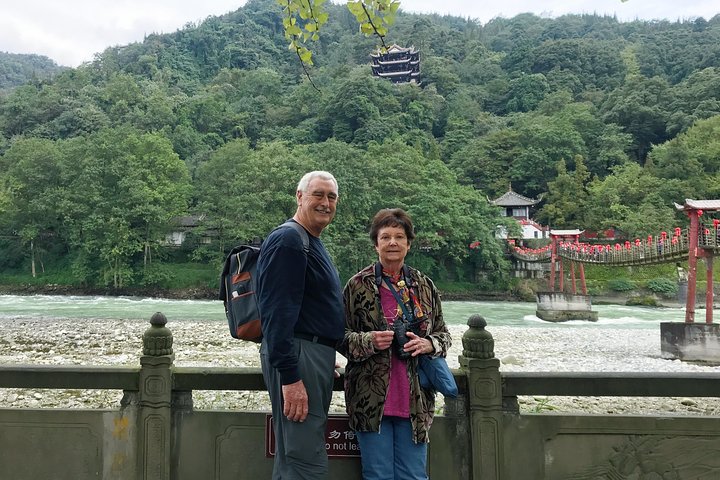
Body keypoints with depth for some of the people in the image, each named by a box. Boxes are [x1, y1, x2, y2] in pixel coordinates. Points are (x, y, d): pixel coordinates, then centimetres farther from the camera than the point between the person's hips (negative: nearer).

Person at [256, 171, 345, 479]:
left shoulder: (313, 244, 19)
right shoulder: (287, 240, -13)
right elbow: (276, 313, -21)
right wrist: (290, 377, -25)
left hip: (316, 356, 10)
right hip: (296, 358, -10)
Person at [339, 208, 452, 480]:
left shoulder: (425, 286, 9)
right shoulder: (358, 286, -1)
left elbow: (443, 335, 14)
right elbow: (341, 338, 2)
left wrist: (428, 344, -7)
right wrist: (368, 341, -17)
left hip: (414, 401, 3)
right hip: (371, 399, -2)